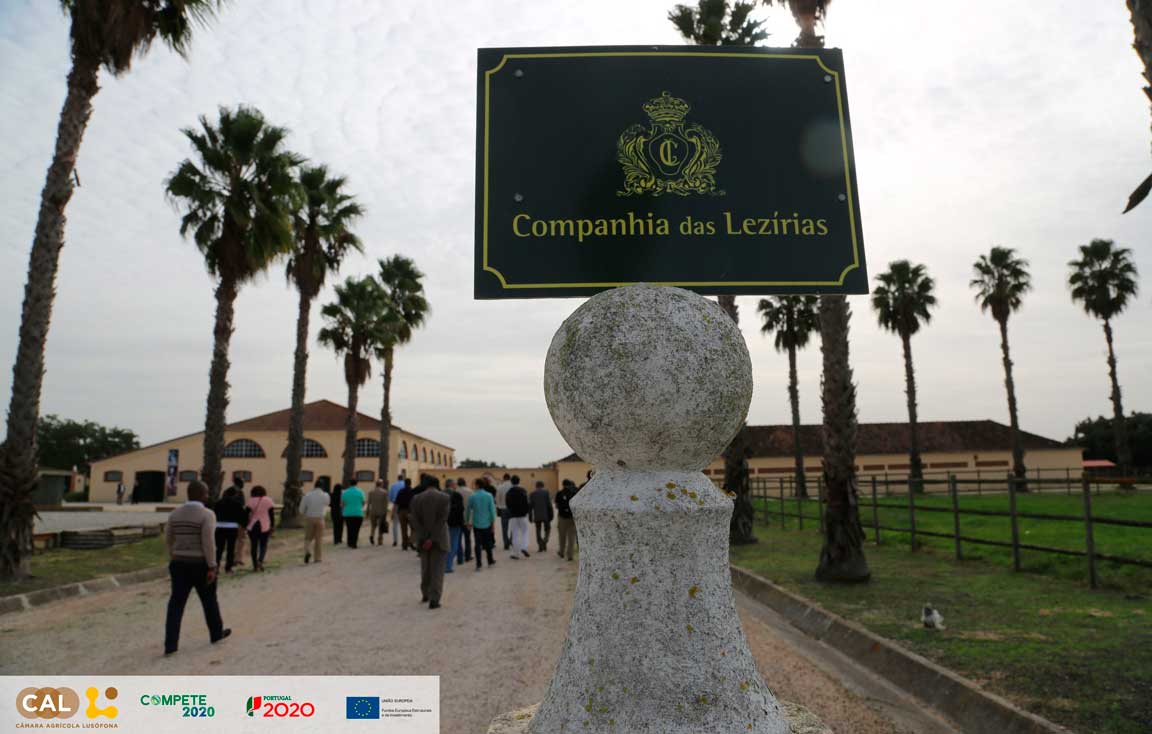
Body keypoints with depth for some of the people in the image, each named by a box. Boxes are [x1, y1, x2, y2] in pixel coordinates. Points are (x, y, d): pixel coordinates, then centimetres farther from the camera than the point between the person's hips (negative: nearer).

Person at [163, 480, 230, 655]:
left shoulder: (175, 513, 1)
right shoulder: (207, 514, -17)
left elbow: (168, 539, 9)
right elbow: (208, 542, -21)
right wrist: (212, 568, -17)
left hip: (180, 564, 4)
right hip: (201, 565, -4)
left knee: (176, 604, 6)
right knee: (209, 600, 14)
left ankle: (170, 645, 1)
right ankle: (216, 633, 30)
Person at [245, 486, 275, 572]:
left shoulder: (251, 501, -1)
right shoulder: (268, 500, 0)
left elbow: (247, 513, -2)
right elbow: (272, 514, 1)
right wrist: (272, 526, 7)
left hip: (252, 526, 0)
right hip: (265, 526, 0)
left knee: (254, 546, 9)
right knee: (263, 545, 8)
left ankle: (255, 566, 10)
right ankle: (260, 560, -16)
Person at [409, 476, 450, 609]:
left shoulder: (416, 498, -1)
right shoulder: (445, 498, -7)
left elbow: (414, 520, -7)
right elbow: (442, 520, -14)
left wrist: (425, 538, -10)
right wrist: (432, 539, -14)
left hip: (423, 539, 2)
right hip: (439, 539, -2)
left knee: (425, 568, 19)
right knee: (437, 570, 2)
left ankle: (425, 594, 29)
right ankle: (434, 600, -3)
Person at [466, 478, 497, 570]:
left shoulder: (472, 497, -7)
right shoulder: (489, 496, -7)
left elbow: (468, 510, 1)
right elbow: (492, 510, -8)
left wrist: (467, 521, 16)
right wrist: (493, 522, 0)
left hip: (476, 524, -1)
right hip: (487, 523, 1)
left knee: (478, 544, 5)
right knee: (488, 543, 16)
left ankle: (478, 565, 2)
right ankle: (490, 562, 27)